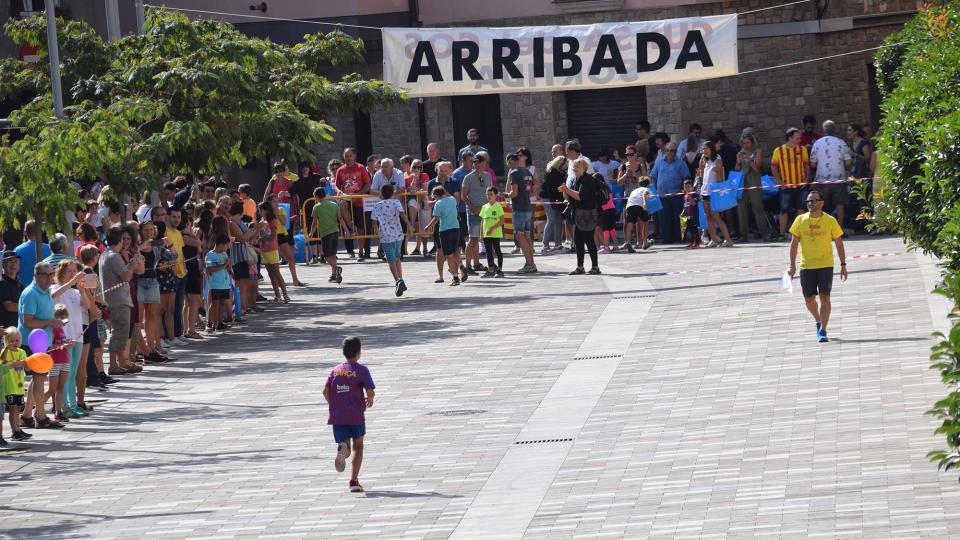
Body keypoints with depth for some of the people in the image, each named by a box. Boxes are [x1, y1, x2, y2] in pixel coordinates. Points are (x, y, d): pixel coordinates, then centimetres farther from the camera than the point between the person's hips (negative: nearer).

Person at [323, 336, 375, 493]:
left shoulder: (335, 370, 9)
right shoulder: (361, 370, -2)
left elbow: (325, 390, 2)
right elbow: (370, 391, -10)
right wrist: (370, 400, 13)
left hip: (337, 417, 3)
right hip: (356, 416, -3)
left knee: (347, 448, 10)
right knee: (358, 446, 14)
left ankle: (342, 449, -29)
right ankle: (354, 481, 3)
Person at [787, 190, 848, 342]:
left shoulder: (830, 221, -2)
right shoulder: (800, 220, 3)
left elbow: (839, 243, 3)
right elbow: (794, 243, 7)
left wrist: (843, 265, 0)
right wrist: (792, 265, 2)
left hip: (826, 265, -3)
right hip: (806, 266, 3)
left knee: (824, 297, -11)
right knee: (809, 299, 8)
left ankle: (822, 331, -11)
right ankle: (819, 321, 35)